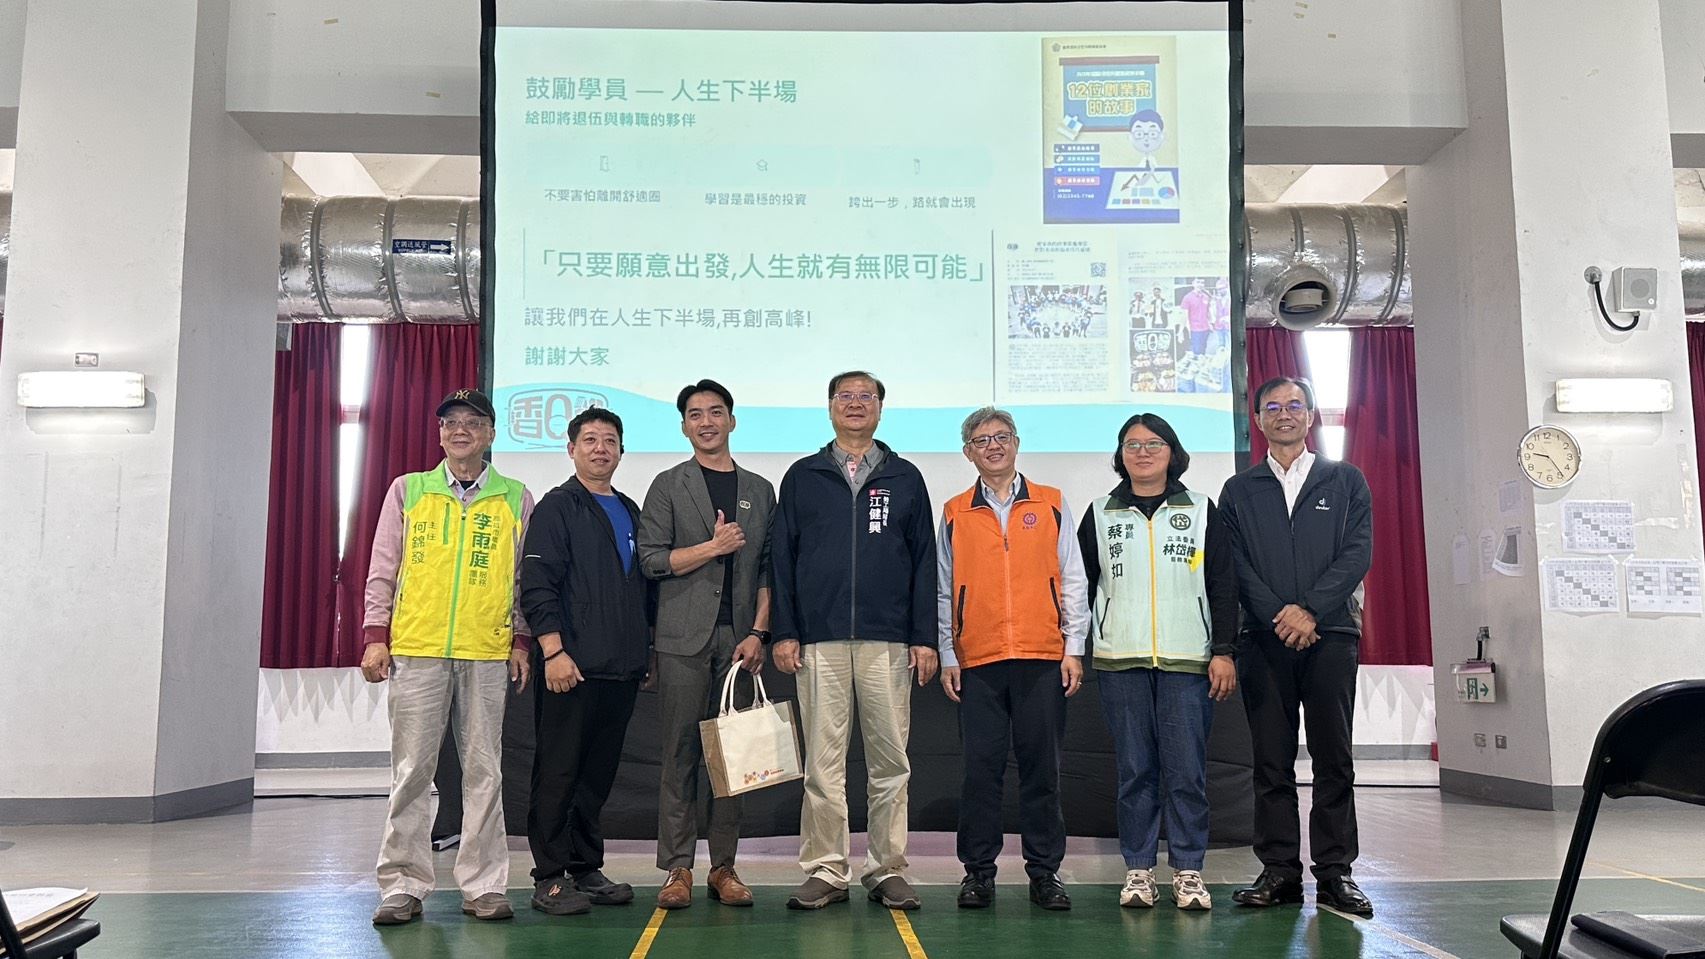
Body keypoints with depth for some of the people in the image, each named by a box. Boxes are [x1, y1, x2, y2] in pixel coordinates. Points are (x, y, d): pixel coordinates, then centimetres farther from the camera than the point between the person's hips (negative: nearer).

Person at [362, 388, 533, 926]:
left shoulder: (515, 499, 9)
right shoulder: (407, 490, 9)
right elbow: (383, 569, 8)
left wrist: (521, 640, 5)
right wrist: (375, 636, 1)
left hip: (487, 655, 0)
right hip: (415, 650, 0)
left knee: (483, 771, 3)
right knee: (411, 771, 2)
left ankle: (484, 885, 10)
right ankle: (404, 886, 11)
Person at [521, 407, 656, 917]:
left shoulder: (630, 512, 17)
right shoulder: (557, 507, -2)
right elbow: (536, 585, -10)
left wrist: (647, 651, 19)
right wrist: (554, 651, -17)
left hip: (622, 668, 6)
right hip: (571, 666, -6)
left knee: (599, 774, 12)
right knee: (558, 773, 0)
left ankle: (586, 870, 22)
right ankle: (550, 879, 8)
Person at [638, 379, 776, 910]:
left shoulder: (759, 490, 14)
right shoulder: (668, 486, 8)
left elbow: (768, 569, 10)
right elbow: (651, 559, -1)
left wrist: (758, 633, 0)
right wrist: (713, 547, -9)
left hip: (739, 638, 2)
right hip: (684, 638, -2)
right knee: (681, 752, -1)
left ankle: (724, 867, 10)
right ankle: (677, 869, 5)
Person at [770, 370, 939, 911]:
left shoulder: (905, 478, 11)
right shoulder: (803, 477, 11)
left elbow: (924, 561, 8)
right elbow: (782, 558, 8)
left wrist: (924, 637, 1)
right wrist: (784, 633, -1)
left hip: (887, 642, 0)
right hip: (820, 643, 0)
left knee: (890, 762, 4)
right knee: (823, 763, 2)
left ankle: (888, 871, 14)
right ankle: (825, 871, 11)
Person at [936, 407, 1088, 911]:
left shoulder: (1051, 505, 8)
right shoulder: (954, 513, 9)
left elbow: (1072, 582, 8)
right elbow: (944, 591, 10)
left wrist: (1074, 648, 2)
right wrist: (947, 656, 4)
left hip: (1043, 659, 0)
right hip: (977, 661, 0)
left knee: (1042, 767, 5)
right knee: (981, 767, 3)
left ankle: (1044, 871, 15)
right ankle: (978, 870, 14)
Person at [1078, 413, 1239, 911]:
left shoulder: (1201, 510, 10)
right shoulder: (1100, 514, 12)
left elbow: (1223, 586, 7)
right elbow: (1080, 584, 12)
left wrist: (1225, 651, -1)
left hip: (1188, 661, -1)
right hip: (1120, 662, 1)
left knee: (1186, 769, -2)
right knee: (1134, 768, 3)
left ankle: (1188, 871, 8)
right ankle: (1138, 869, 11)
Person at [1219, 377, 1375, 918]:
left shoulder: (1346, 482, 12)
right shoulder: (1238, 492, 14)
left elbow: (1357, 553, 1)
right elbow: (1235, 566, 4)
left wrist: (1310, 609, -11)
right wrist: (1280, 615, -10)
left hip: (1330, 633, -1)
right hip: (1265, 639, 1)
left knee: (1334, 757, 0)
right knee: (1272, 760, 1)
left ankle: (1335, 872, 5)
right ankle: (1280, 870, 6)